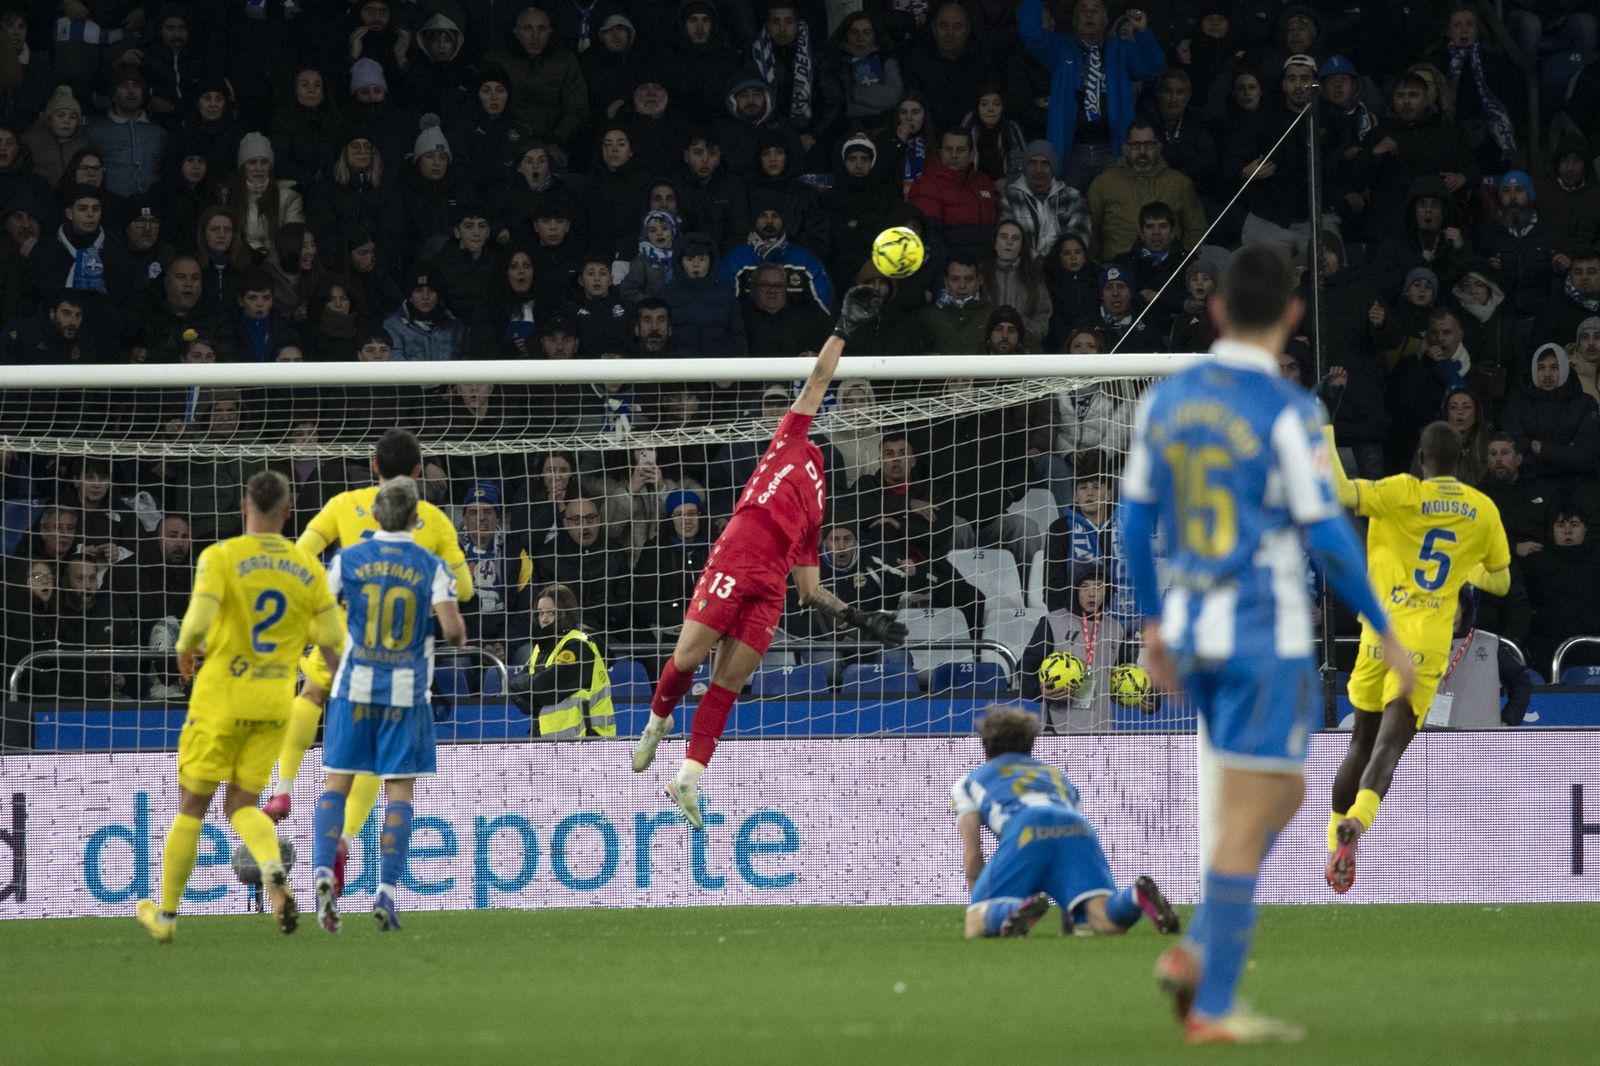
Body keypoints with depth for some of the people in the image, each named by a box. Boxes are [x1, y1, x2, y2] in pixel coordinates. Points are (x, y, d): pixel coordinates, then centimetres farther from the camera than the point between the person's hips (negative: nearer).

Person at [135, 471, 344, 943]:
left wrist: (185, 651, 0)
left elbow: (198, 622, -22)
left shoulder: (221, 557, -11)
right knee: (241, 806, 11)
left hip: (221, 696, -3)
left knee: (192, 804, 10)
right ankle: (274, 872, -21)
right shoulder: (309, 569, 1)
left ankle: (167, 912, 20)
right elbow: (332, 643, 0)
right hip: (274, 703, 3)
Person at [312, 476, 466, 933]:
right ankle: (387, 892, -4)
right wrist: (458, 635, 12)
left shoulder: (347, 560, 0)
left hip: (355, 688, 1)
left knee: (336, 783, 7)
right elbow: (452, 629, -12)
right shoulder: (433, 568, -4)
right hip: (406, 691, -1)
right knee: (399, 790, 4)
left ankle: (323, 871, -14)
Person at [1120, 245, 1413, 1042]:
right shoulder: (1285, 412, -14)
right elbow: (1326, 534, -14)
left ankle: (1196, 953, 9)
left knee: (1283, 793, 22)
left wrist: (1154, 624, 22)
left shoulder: (1165, 401, 5)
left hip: (1192, 630, 7)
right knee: (1246, 820, -2)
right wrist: (1384, 631, -5)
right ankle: (1213, 1009, -1)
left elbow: (1136, 519, 11)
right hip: (1266, 634, -7)